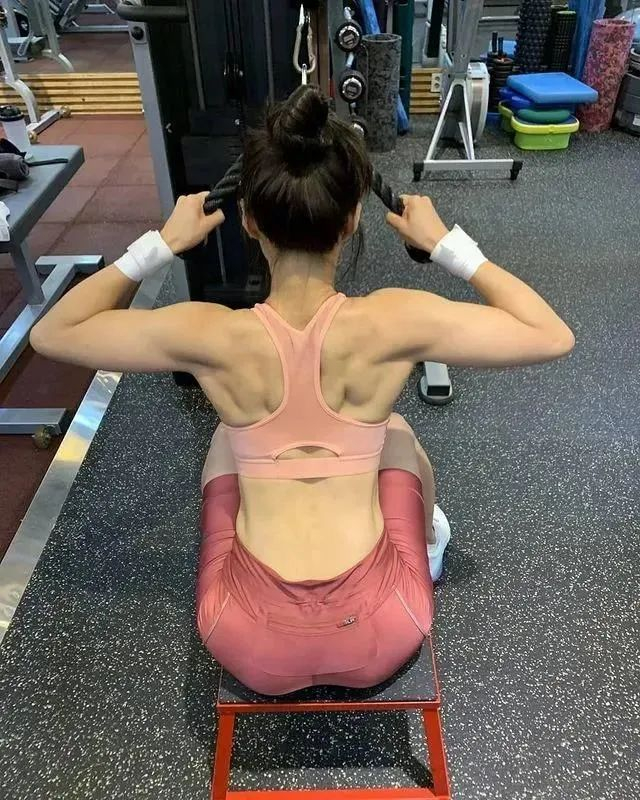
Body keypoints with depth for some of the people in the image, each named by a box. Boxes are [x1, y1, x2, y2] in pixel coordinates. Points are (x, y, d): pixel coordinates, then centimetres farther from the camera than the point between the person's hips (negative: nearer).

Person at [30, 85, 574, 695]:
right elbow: (554, 336, 0)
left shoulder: (213, 336, -13)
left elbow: (51, 333, 3)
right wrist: (446, 244, 3)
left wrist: (162, 243, 5)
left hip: (252, 649, 1)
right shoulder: (393, 323, -14)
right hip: (379, 641, 0)